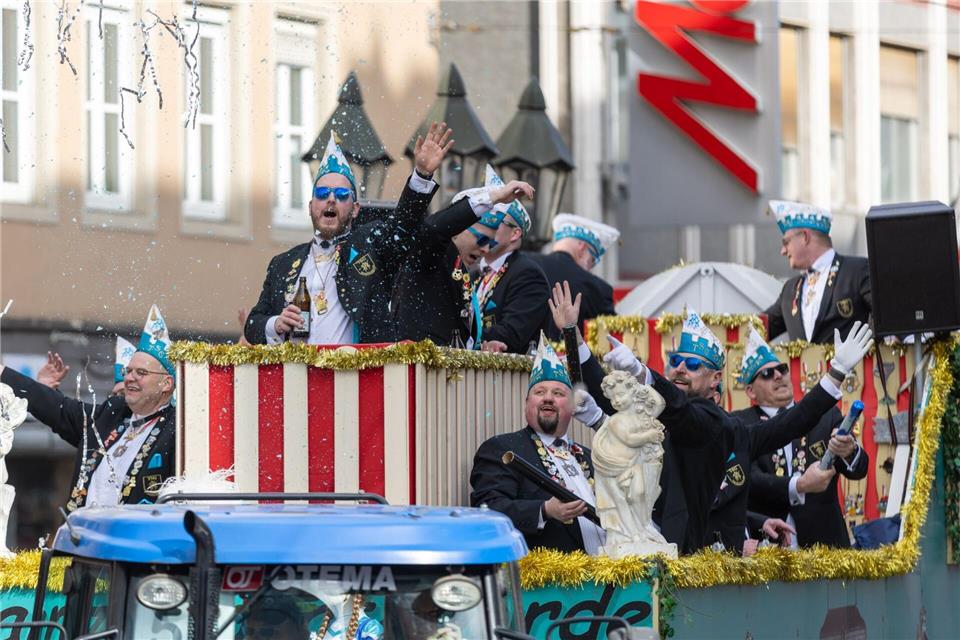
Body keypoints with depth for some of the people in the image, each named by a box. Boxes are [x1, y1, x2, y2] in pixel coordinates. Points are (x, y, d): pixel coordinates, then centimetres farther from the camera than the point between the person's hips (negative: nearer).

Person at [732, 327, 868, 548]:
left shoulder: (826, 416, 14)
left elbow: (858, 470, 4)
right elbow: (749, 479, -7)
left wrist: (849, 452, -19)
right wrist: (799, 486, -22)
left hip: (822, 539, 2)